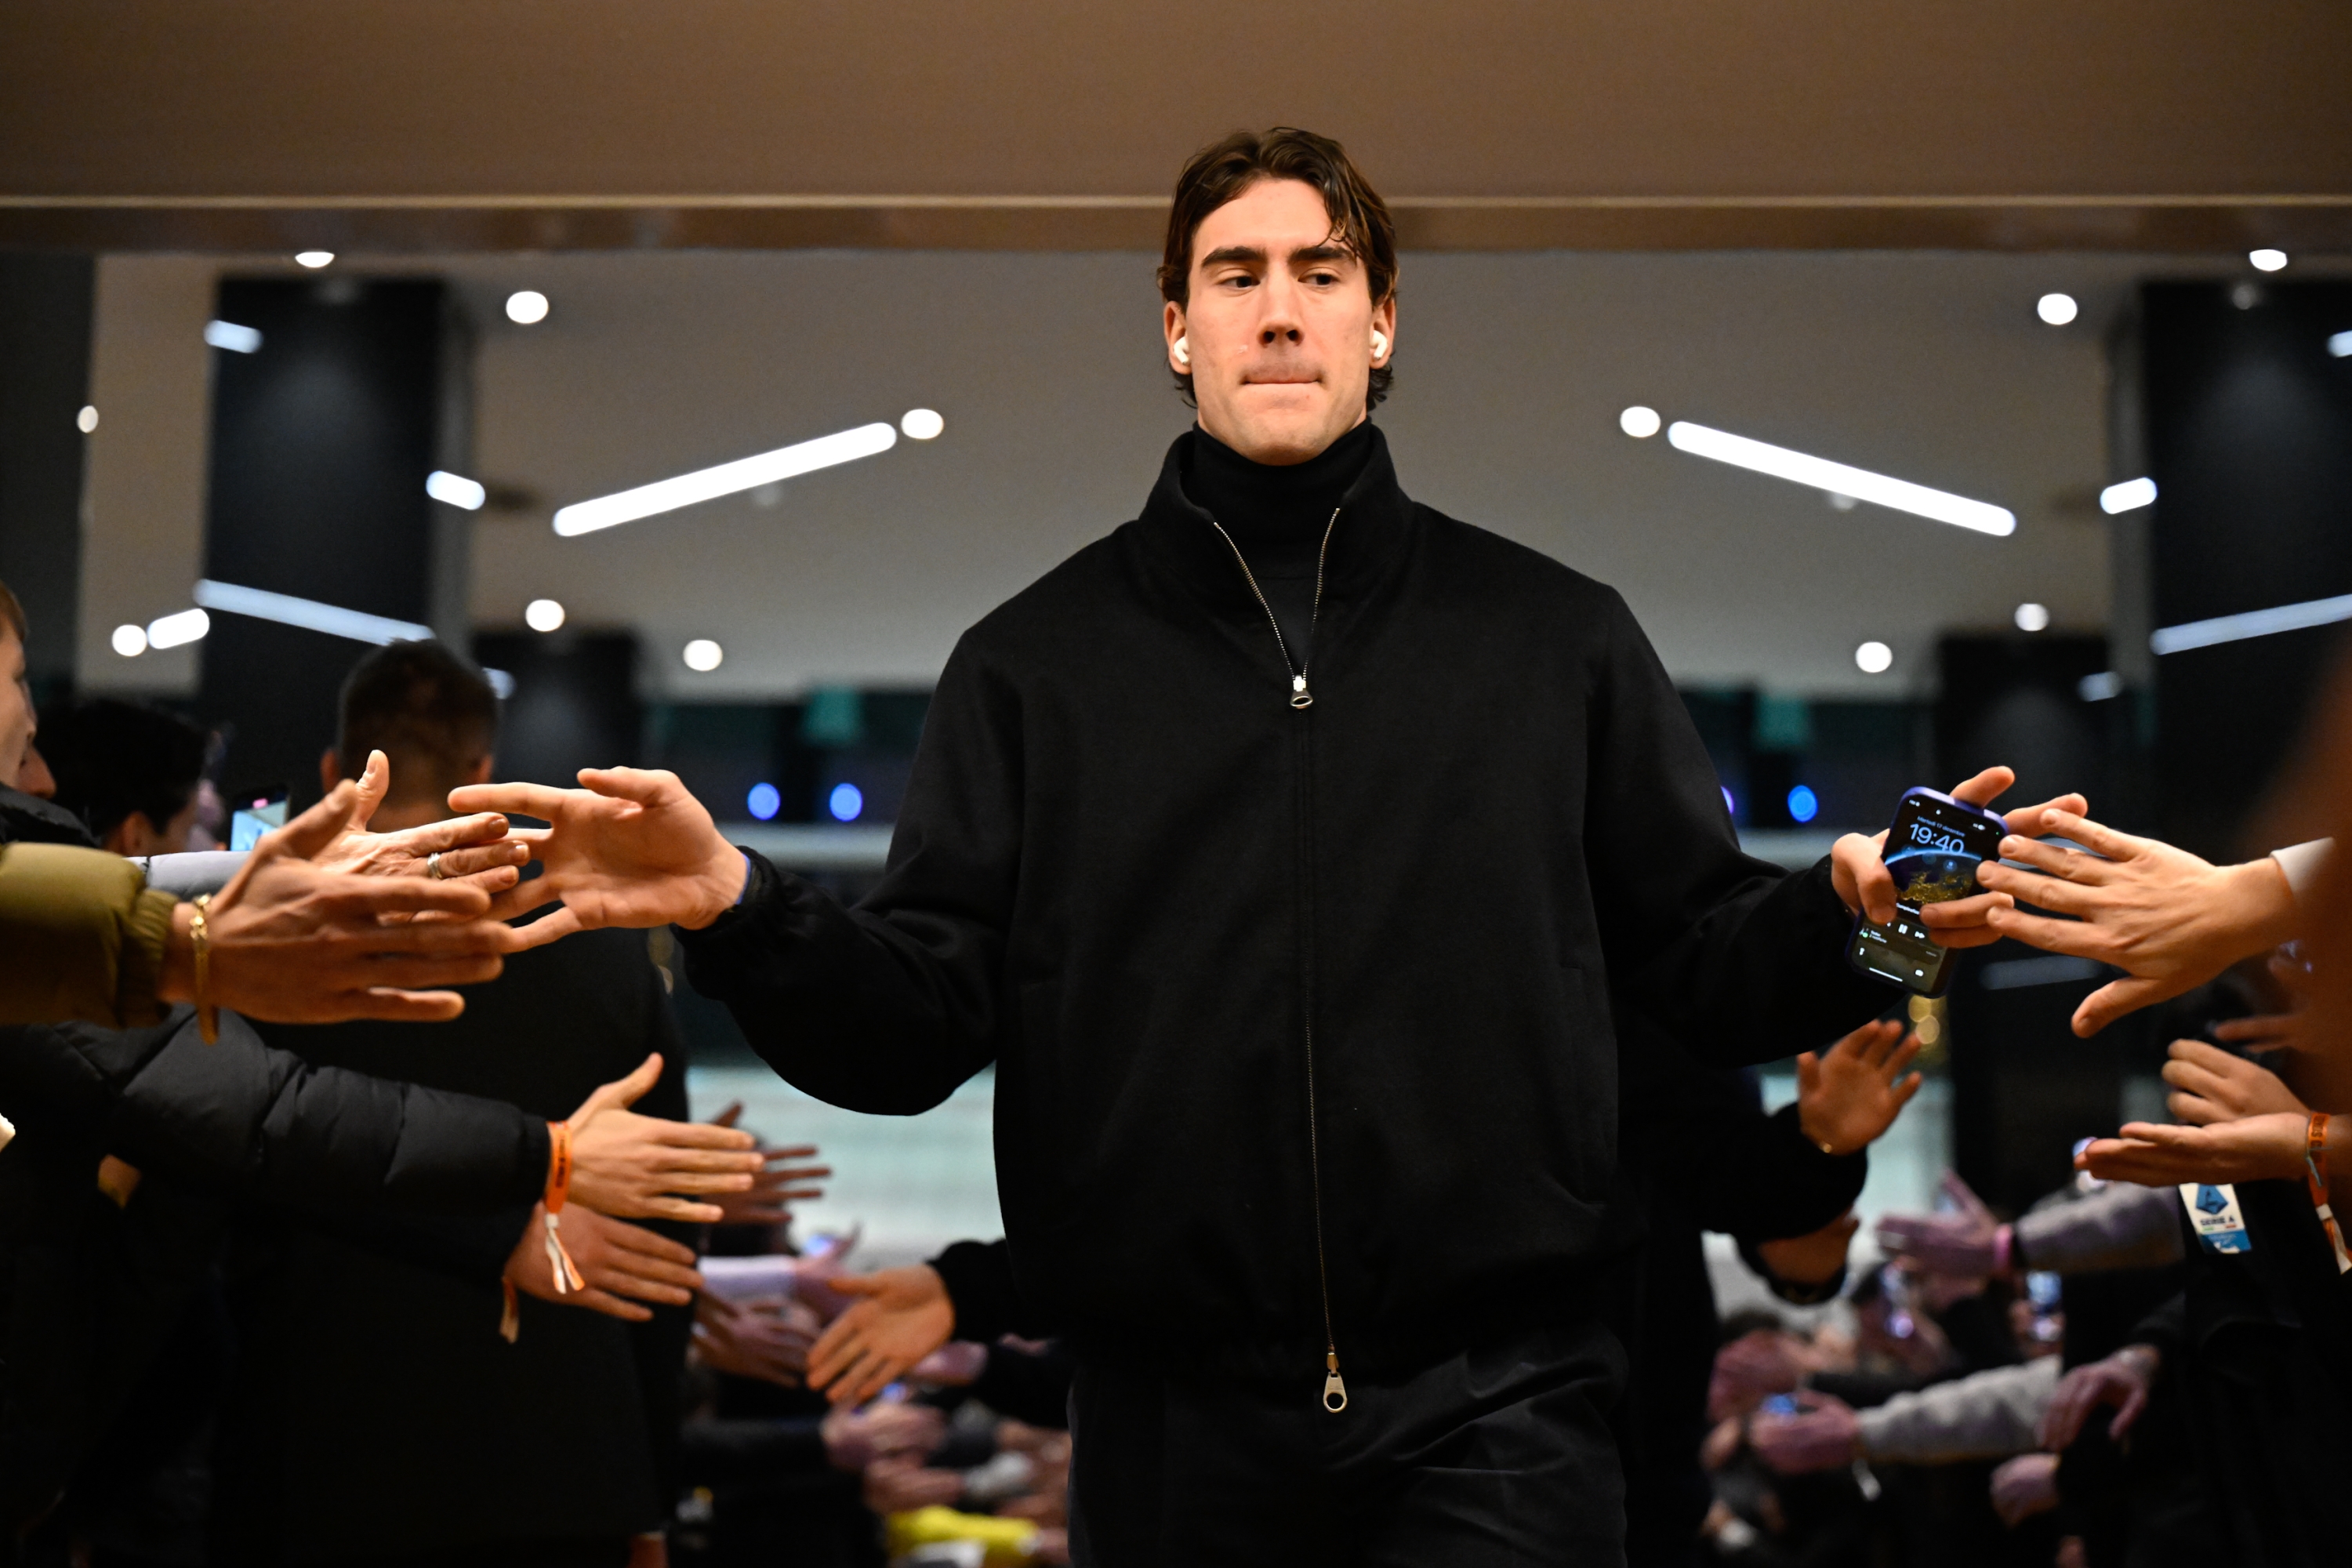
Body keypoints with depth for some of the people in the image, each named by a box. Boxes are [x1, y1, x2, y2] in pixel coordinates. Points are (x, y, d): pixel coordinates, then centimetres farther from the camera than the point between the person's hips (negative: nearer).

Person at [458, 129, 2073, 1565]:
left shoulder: (1556, 638, 8)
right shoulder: (1036, 660, 8)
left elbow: (1705, 962, 7)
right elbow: (922, 1025, 2)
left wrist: (1845, 914, -14)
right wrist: (738, 909, -16)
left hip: (1492, 1408, 0)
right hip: (1175, 1419, 1)